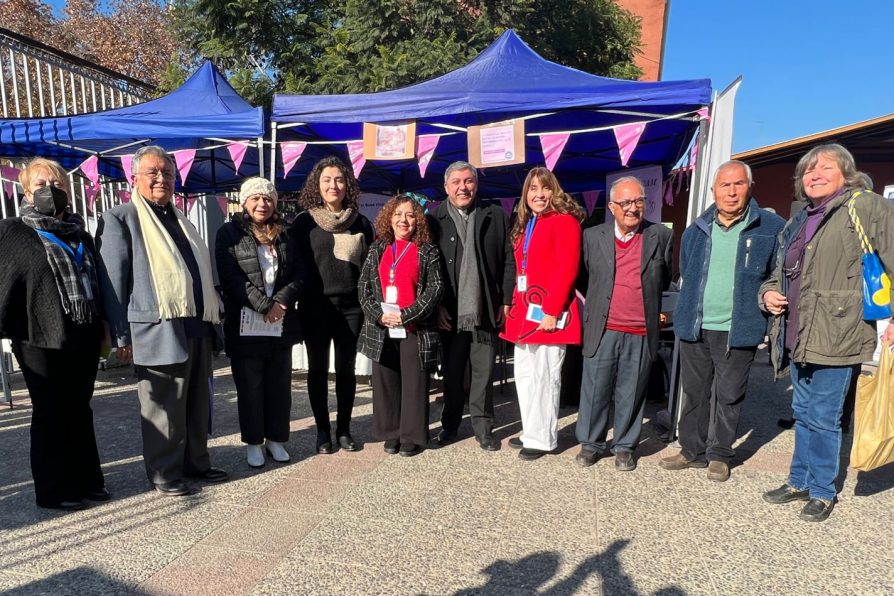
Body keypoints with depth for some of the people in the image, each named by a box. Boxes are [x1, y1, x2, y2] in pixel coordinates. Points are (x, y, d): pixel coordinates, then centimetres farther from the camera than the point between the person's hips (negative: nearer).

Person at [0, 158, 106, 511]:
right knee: (50, 413, 5)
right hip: (41, 339, -4)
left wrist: (103, 330, 15)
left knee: (80, 411, 13)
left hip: (84, 338, 5)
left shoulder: (81, 235, 15)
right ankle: (53, 490, 17)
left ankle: (86, 480, 24)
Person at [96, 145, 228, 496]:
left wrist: (213, 315, 19)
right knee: (164, 408, 1)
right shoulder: (120, 219, -2)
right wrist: (121, 334, -10)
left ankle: (196, 462, 27)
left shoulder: (179, 219, 20)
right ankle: (164, 474, 15)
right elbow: (112, 280, -6)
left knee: (197, 403, 14)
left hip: (197, 328, 7)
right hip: (158, 331, -7)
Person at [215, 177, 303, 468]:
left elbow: (298, 275, 6)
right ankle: (253, 442, 19)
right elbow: (231, 277, -10)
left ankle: (276, 439, 22)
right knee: (250, 387, 6)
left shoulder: (284, 235, 12)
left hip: (281, 324, 4)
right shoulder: (230, 234, 0)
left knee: (279, 385, 9)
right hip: (246, 325, -3)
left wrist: (280, 302, -11)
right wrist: (264, 306, -15)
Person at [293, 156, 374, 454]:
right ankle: (322, 430, 19)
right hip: (315, 307, -1)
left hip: (350, 306, 1)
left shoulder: (360, 222, 6)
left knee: (346, 369, 8)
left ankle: (344, 429, 21)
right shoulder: (304, 221, 2)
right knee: (318, 369, 7)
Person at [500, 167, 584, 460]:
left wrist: (551, 310, -20)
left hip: (547, 313, -8)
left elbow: (567, 271, -16)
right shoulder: (524, 225, 18)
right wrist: (515, 305, 10)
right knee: (524, 375, 13)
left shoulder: (564, 221, -7)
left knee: (544, 377, 0)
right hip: (524, 312, 8)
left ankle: (542, 438, 12)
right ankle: (531, 432, 26)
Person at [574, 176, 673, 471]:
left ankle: (624, 447, 25)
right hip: (602, 330, 0)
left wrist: (655, 311, 12)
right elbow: (584, 276, 16)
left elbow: (666, 280, 14)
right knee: (595, 390, 6)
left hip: (641, 333, 0)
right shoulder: (593, 236, 4)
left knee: (631, 394, 9)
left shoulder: (661, 236, 4)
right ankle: (590, 444, 21)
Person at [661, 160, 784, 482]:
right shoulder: (696, 231, 8)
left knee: (729, 395, 7)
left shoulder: (771, 228, -3)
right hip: (695, 328, 3)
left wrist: (763, 300, -2)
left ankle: (719, 455, 22)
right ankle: (692, 451, 24)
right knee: (694, 392, 11)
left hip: (737, 331, -3)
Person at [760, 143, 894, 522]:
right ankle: (799, 482, 30)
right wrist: (768, 293, 5)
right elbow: (779, 275, 26)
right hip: (797, 337, 7)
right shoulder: (796, 225, 18)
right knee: (803, 414, 17)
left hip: (835, 337, -7)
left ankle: (822, 492, 18)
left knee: (823, 418, 1)